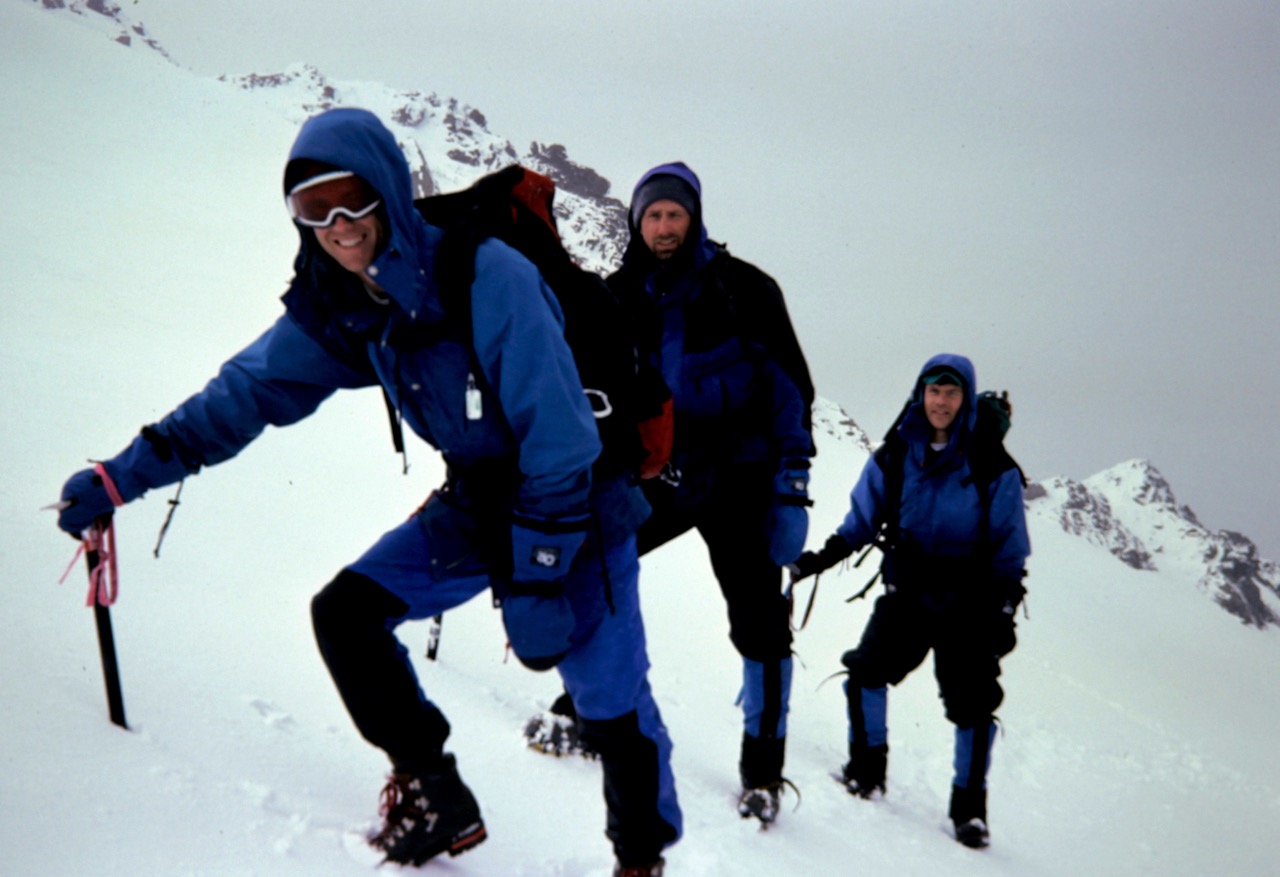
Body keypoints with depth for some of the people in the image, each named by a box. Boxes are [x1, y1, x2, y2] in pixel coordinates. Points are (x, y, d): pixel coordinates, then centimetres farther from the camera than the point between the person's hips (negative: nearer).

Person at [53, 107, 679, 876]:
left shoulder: (486, 276, -28)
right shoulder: (336, 305, -7)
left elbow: (560, 443, -27)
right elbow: (249, 391, 3)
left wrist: (536, 581, -24)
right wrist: (124, 476, -2)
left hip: (580, 503, -6)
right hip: (477, 503, 6)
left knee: (609, 698, -8)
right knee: (346, 612, -3)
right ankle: (434, 798, 12)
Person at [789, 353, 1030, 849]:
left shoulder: (992, 467, -6)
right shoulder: (894, 457, 0)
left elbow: (1010, 549, -1)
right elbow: (861, 521, 10)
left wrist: (1003, 612, -6)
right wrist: (822, 558, -2)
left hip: (968, 604, -2)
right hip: (906, 592, 2)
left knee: (972, 702, -2)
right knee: (867, 671, -7)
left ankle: (969, 806, 12)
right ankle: (868, 768, 14)